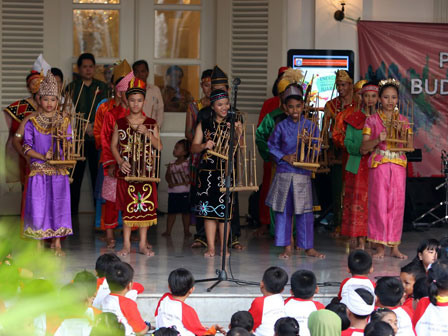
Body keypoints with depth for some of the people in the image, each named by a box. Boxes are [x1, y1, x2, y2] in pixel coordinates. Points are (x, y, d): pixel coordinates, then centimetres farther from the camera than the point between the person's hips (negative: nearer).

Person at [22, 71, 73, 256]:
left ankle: (57, 244, 10)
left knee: (58, 205, 1)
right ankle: (39, 243, 9)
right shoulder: (32, 123, 0)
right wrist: (42, 157, -17)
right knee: (38, 205, -1)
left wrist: (64, 139, -17)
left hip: (59, 171, 1)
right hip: (38, 170, -1)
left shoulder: (64, 121, 5)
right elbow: (27, 147, -2)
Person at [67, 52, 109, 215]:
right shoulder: (72, 87, 8)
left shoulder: (102, 87, 11)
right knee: (75, 175, -1)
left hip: (97, 138, 1)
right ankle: (72, 212, 3)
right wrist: (84, 127, -10)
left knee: (98, 175, -2)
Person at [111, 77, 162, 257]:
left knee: (145, 206, 1)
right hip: (126, 171, -1)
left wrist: (147, 133, -14)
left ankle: (143, 244, 9)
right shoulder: (120, 123, 4)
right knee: (127, 207, 0)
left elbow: (159, 147, 1)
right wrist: (120, 161, -11)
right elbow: (113, 145, 5)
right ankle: (126, 244, 7)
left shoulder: (151, 123, 5)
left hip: (146, 172, 1)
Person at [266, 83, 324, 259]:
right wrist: (284, 157, -8)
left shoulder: (310, 126, 4)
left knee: (305, 211, 0)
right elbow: (271, 146, 7)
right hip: (283, 173, 0)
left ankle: (308, 247, 10)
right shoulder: (281, 127, 3)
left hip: (303, 174, 0)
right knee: (283, 210, 3)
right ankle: (287, 247, 11)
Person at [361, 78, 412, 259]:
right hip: (379, 165, -2)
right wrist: (378, 140, -17)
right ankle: (380, 247, 2)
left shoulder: (403, 121, 10)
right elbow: (364, 147, -1)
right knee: (379, 204, -5)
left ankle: (394, 247, 6)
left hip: (398, 165, 2)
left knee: (397, 204, 0)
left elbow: (410, 146, 10)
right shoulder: (372, 120, 3)